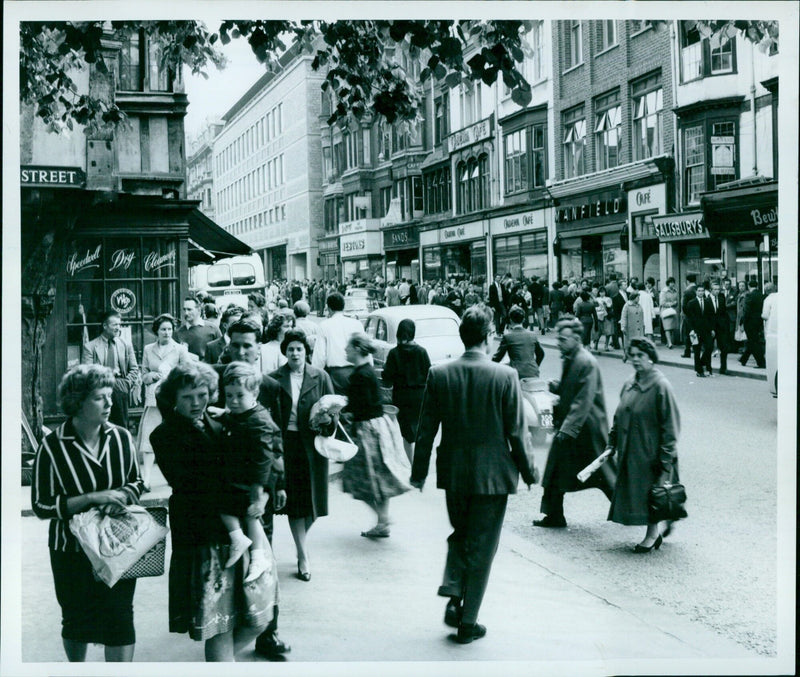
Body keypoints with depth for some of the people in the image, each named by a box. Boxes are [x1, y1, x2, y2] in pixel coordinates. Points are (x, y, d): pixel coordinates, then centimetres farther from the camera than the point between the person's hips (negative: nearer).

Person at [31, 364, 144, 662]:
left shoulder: (121, 437, -3)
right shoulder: (53, 447, -11)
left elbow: (136, 483, 10)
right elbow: (42, 506, -12)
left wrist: (121, 496, -14)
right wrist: (93, 498, -22)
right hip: (73, 549, -1)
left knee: (120, 617, -3)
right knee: (76, 619, 16)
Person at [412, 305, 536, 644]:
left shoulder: (438, 374, -5)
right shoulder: (506, 376, -13)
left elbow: (426, 429, 0)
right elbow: (516, 432, -8)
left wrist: (419, 472, 10)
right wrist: (527, 472, 7)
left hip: (453, 472, 3)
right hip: (491, 474, -3)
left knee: (459, 535, 24)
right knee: (481, 547, 8)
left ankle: (453, 596, 8)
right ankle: (468, 622, 14)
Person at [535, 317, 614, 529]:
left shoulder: (587, 363, -20)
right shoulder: (569, 359, 8)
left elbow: (583, 401, -23)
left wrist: (568, 429, -25)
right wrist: (555, 386, -1)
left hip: (586, 427, -9)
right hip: (568, 426, 9)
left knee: (602, 473, 3)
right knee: (556, 472, 11)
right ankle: (554, 516, 20)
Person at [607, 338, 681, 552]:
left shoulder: (660, 386, -15)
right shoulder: (629, 385, 7)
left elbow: (670, 424, -15)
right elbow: (619, 416, 17)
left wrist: (666, 459, -17)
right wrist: (613, 442, 12)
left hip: (650, 451, -7)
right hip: (629, 451, 7)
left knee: (651, 491, 1)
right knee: (631, 490, 12)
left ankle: (653, 533, 17)